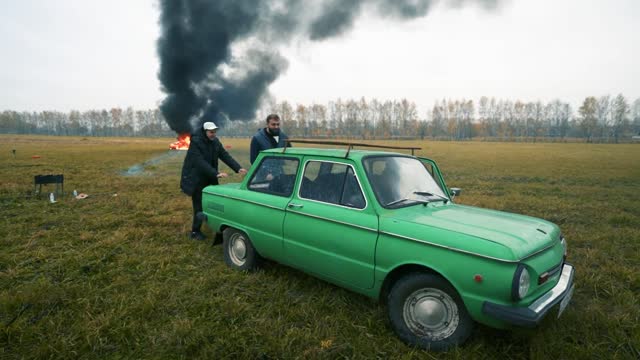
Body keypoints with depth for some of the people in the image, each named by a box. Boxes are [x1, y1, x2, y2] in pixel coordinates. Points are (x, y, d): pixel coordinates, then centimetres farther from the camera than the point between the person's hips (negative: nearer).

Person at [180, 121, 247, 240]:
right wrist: (216, 173, -40)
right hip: (195, 180, -6)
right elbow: (200, 162, -30)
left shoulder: (215, 142, 1)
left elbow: (225, 156, -6)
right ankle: (195, 232, 13)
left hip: (209, 178, 6)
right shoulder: (195, 142, -19)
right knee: (199, 206, -2)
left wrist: (238, 168, -21)